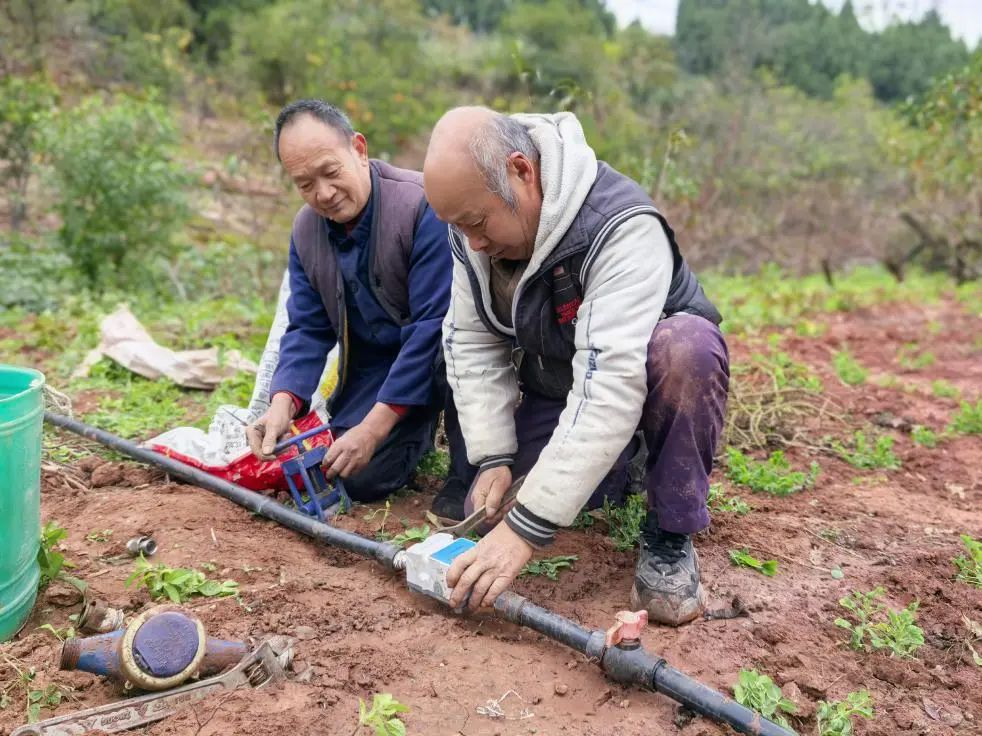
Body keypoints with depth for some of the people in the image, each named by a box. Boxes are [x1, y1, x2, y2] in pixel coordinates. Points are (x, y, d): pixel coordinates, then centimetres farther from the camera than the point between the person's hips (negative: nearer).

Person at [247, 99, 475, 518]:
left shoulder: (424, 204, -26)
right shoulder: (306, 230, -4)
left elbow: (434, 324, -29)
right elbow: (308, 329, -2)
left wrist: (375, 426, -31)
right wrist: (283, 403, -22)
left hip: (443, 348, -5)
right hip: (374, 364, 5)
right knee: (357, 479, -10)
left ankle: (468, 475, -15)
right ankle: (419, 430, 23)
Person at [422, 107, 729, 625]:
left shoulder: (622, 227, -36)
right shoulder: (474, 225, -13)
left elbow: (610, 384, -43)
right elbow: (472, 342, -9)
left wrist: (526, 528, -45)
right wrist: (494, 457, -19)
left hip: (643, 371, -6)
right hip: (552, 386, 6)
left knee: (686, 349, -40)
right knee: (485, 510, -6)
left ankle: (669, 535, -17)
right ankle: (618, 460, 20)